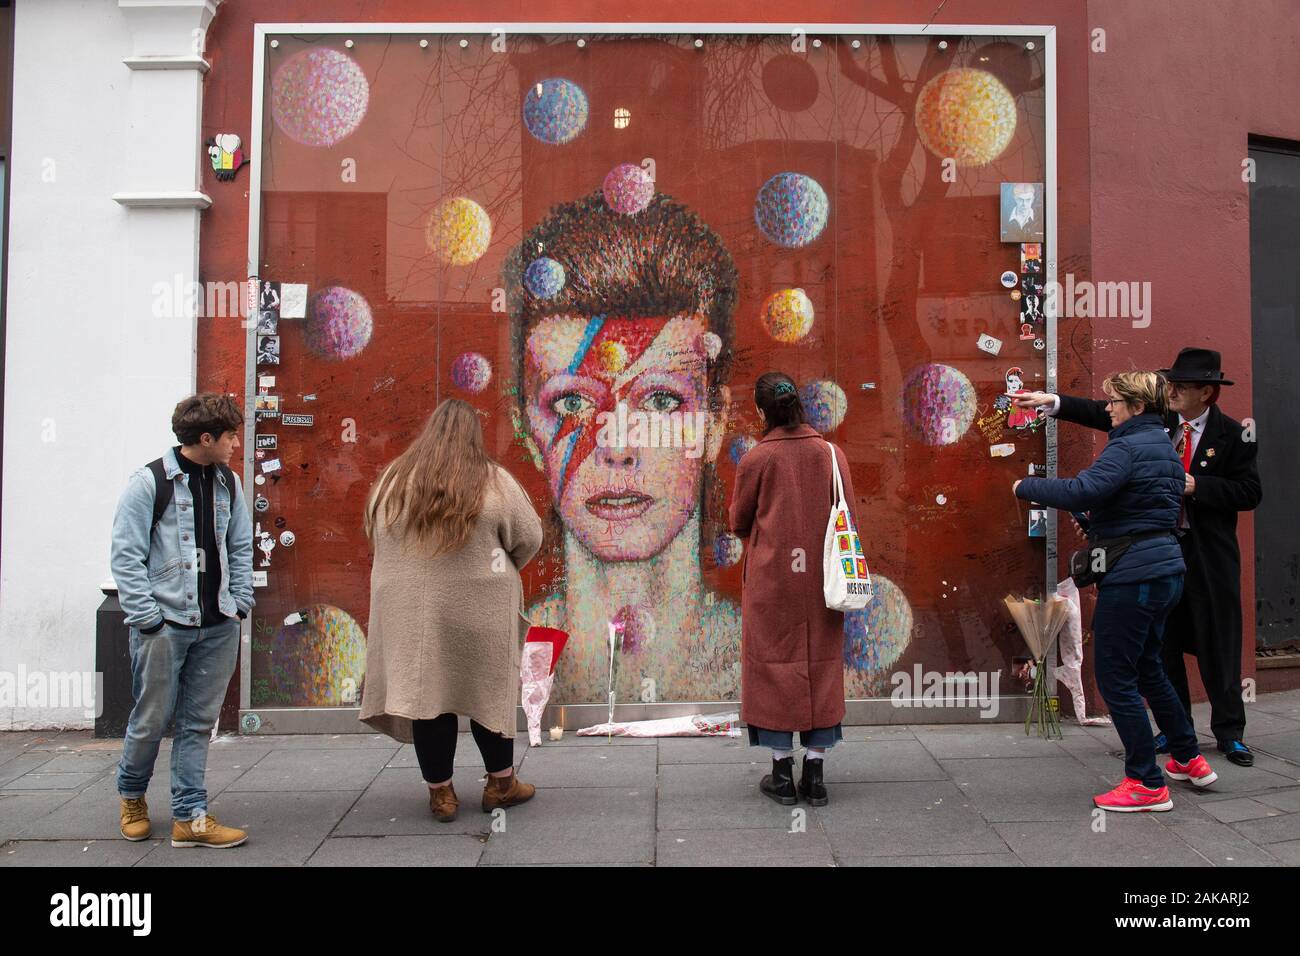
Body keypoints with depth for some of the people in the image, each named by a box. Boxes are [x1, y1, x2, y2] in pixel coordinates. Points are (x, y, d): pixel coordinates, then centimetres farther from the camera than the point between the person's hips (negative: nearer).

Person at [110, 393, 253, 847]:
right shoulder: (149, 482, -7)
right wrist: (148, 619, -13)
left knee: (199, 722, 8)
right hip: (165, 626, -5)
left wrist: (240, 603, 6)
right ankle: (131, 796, 32)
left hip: (218, 627, 5)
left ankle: (190, 817, 14)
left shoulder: (228, 483, 10)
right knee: (152, 719, 7)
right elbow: (126, 556, -9)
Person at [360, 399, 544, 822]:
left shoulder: (392, 481, 2)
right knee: (489, 691, 13)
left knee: (425, 692, 10)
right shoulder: (493, 482, -6)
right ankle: (501, 783, 25)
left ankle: (440, 792, 19)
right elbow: (529, 539, 0)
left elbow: (376, 538, 13)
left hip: (409, 611, 2)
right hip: (478, 609, -2)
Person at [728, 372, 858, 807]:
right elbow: (849, 521, 4)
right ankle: (815, 773, 13)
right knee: (821, 664, 10)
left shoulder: (757, 458, -8)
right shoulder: (831, 453, 0)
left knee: (773, 663, 7)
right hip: (821, 578, 3)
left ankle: (782, 773, 12)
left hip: (770, 579, -2)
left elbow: (739, 522, 3)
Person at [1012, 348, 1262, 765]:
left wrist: (1196, 486, -19)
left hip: (1210, 555, -3)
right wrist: (1052, 401, -10)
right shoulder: (1157, 421, 2)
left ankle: (1230, 733, 17)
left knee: (1218, 645, 4)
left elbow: (1250, 492, -7)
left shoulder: (1232, 434, -6)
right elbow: (1103, 414, 0)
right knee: (1163, 644, 10)